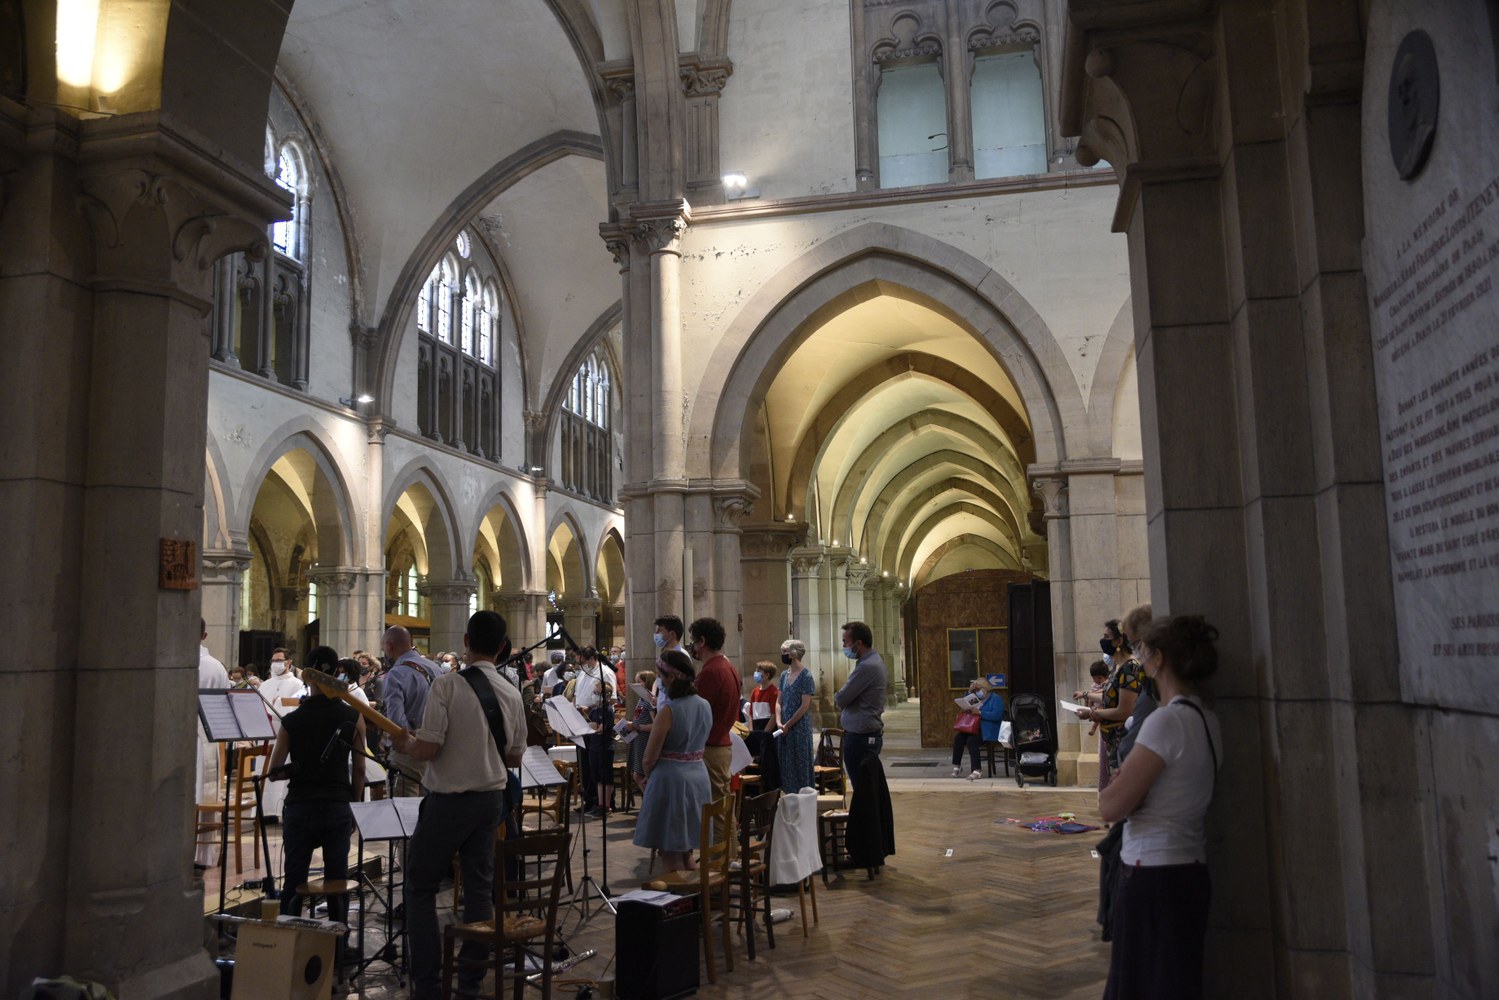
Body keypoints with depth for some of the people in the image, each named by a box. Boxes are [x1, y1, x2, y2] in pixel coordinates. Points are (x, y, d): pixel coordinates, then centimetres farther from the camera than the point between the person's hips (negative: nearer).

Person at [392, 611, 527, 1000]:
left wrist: (406, 744, 1)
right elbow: (514, 757, 8)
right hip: (491, 799, 5)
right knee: (479, 887, 14)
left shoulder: (447, 684, -16)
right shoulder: (512, 693, 0)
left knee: (421, 888, 9)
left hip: (449, 802, -5)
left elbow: (427, 749, -19)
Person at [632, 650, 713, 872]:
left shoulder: (669, 710, -19)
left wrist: (648, 775, 5)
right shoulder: (705, 706, 3)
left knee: (670, 852, 5)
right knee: (686, 851, 20)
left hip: (671, 779, -7)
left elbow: (650, 757, -15)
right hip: (699, 777, 7)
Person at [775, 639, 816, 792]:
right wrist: (779, 722, -5)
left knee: (800, 763, 1)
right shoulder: (784, 675, 9)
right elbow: (779, 701, 10)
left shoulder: (806, 676, -11)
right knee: (785, 763, 11)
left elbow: (805, 706, -14)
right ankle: (789, 795, 21)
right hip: (784, 728, 7)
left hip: (800, 727, -6)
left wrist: (788, 725, -13)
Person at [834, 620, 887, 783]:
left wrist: (837, 698, 4)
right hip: (870, 733, 10)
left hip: (860, 737, -10)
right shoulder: (876, 660, 12)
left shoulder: (867, 667, -20)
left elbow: (841, 699, -17)